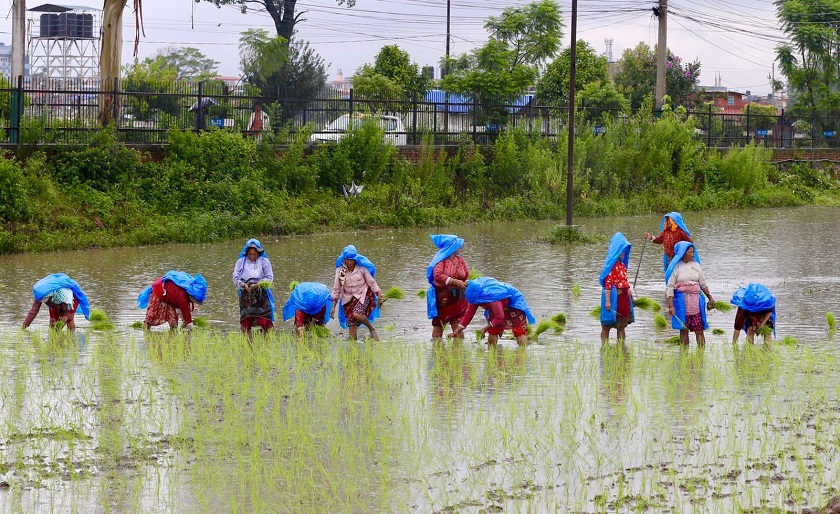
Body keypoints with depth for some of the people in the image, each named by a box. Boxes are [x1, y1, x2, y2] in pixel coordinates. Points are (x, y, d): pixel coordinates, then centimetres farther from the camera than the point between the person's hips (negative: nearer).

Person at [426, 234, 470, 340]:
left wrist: (466, 283, -15)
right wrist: (455, 282, -26)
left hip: (457, 297, 4)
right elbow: (438, 276, -23)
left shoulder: (460, 259, 7)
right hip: (442, 297, -4)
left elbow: (467, 275, 10)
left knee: (458, 324, 0)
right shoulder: (440, 260, -10)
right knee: (438, 324, 7)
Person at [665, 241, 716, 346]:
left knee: (699, 329, -1)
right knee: (683, 330, 3)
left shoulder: (696, 265, 11)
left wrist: (710, 297, 21)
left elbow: (703, 283, 19)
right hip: (682, 301, -3)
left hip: (696, 301, 3)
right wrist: (671, 305, -13)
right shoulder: (675, 267, -2)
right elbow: (669, 287, -6)